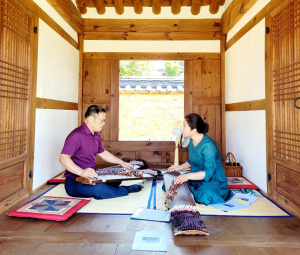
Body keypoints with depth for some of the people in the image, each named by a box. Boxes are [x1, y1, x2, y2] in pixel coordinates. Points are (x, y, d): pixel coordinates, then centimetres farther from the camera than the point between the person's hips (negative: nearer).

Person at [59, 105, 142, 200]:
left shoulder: (96, 135, 12)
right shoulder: (77, 135, -20)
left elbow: (102, 153, 25)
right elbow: (63, 158, -26)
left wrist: (121, 162, 20)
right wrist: (81, 172, -39)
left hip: (91, 178, 9)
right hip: (74, 183, -9)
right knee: (99, 188, -34)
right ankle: (126, 190, -10)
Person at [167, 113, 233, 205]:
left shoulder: (207, 145, -25)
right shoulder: (192, 141, 3)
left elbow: (209, 172, -29)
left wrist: (188, 176, -40)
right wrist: (180, 168, -1)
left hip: (212, 181, -7)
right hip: (196, 179, 8)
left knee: (203, 198, -37)